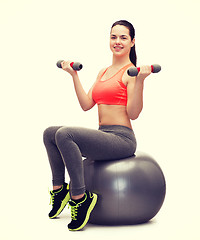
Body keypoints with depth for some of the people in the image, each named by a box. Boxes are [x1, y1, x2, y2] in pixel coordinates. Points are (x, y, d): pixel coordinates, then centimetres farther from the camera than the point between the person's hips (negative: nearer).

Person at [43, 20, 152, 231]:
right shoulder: (103, 72, 19)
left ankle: (80, 197, -21)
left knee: (64, 134, -28)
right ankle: (59, 188, 12)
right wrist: (74, 75, 15)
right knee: (49, 133, 3)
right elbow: (86, 105, 12)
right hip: (103, 135, 8)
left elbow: (133, 114, -14)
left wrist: (140, 81, -23)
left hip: (122, 138, -8)